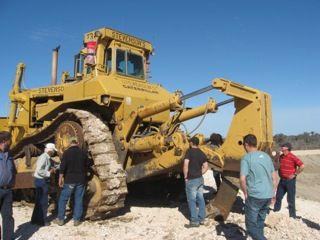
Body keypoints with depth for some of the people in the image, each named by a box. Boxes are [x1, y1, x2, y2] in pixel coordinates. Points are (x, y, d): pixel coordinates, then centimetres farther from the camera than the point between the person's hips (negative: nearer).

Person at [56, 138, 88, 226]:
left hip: (69, 180, -3)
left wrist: (60, 178, -5)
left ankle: (60, 219, 12)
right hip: (81, 180, 3)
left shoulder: (67, 152, -8)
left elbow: (62, 167, -13)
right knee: (78, 200, 7)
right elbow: (86, 167, 12)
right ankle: (77, 220, 10)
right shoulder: (83, 153, 4)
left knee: (63, 199, 9)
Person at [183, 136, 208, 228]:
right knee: (200, 199, 13)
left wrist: (185, 177, -11)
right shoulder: (202, 153, 8)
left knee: (192, 200, 2)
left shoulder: (189, 151, -12)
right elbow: (206, 167, 7)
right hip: (200, 179, 7)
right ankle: (201, 219, 21)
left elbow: (186, 164, -20)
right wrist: (199, 174, 10)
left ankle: (194, 221, 7)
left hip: (191, 180, -7)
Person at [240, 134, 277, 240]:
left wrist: (245, 193, -2)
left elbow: (242, 179, -17)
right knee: (260, 223, 21)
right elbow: (274, 177, 14)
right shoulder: (266, 156, 10)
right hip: (268, 196, 7)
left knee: (251, 225, 4)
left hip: (254, 196, -7)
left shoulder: (246, 158, -9)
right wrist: (272, 193, 21)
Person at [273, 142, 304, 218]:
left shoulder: (292, 157, -16)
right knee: (278, 197, 13)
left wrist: (294, 174, -18)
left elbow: (302, 166, -23)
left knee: (290, 200, 1)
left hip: (290, 181, -7)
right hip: (282, 180, 7)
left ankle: (293, 217, 13)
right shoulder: (281, 156, 7)